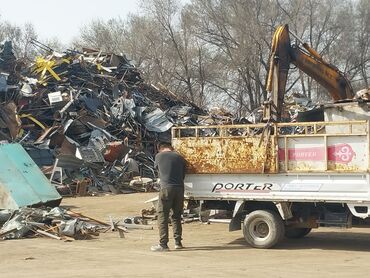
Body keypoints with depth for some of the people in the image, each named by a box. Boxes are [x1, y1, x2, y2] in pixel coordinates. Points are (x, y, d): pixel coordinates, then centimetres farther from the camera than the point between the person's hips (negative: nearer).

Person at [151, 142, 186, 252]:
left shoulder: (159, 156, 5)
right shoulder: (179, 157, 12)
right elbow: (183, 174, 14)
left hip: (166, 188, -4)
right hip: (179, 188, 4)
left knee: (162, 216, 1)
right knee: (176, 216, 15)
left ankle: (163, 244, -4)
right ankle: (178, 242, 19)